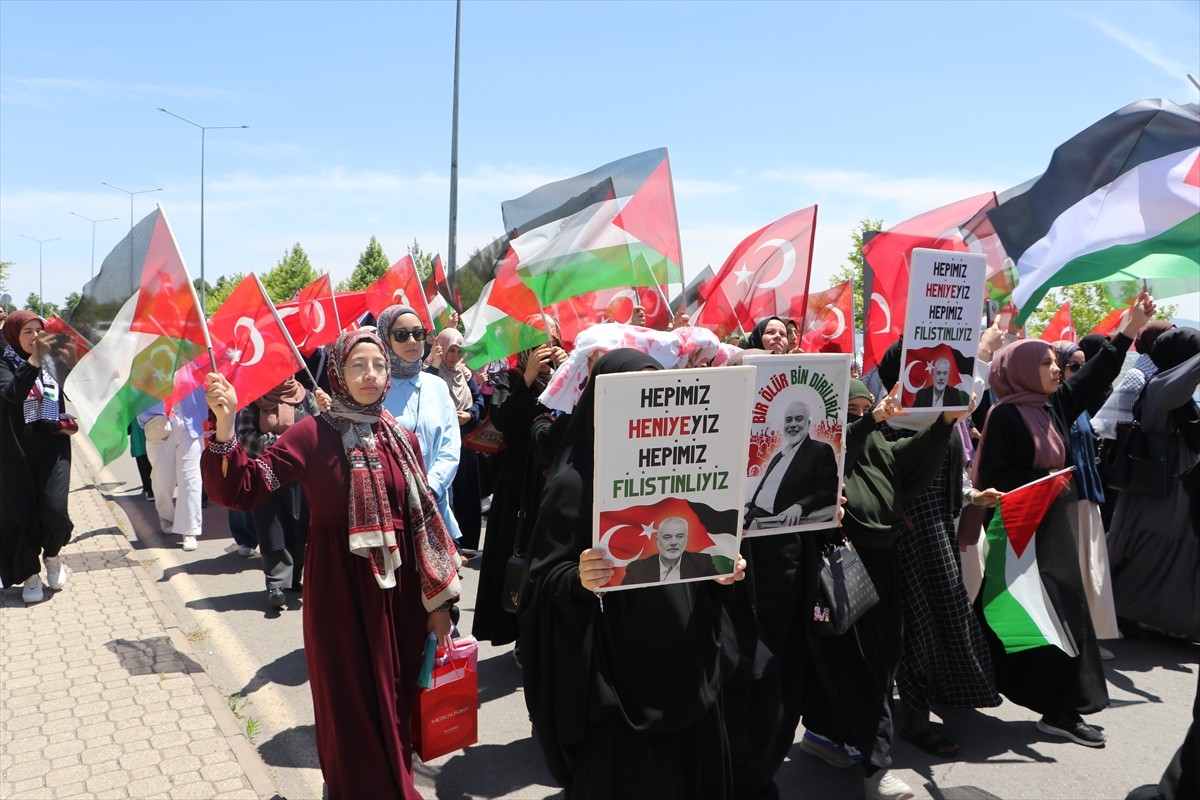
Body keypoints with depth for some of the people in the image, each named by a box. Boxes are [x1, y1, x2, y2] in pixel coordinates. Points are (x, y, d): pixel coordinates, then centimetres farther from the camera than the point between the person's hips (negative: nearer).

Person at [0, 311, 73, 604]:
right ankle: (30, 575, 17)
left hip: (52, 450, 3)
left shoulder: (50, 365, 8)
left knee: (54, 511, -8)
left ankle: (52, 555, 21)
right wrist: (35, 359, -34)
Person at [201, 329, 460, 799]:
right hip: (340, 593, -4)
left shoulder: (403, 439, 4)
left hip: (400, 589, 4)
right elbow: (242, 490, -17)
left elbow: (424, 520, 6)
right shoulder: (313, 434, -8)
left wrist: (438, 602, 4)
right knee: (352, 707, 8)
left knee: (398, 701, 16)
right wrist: (225, 426, -33)